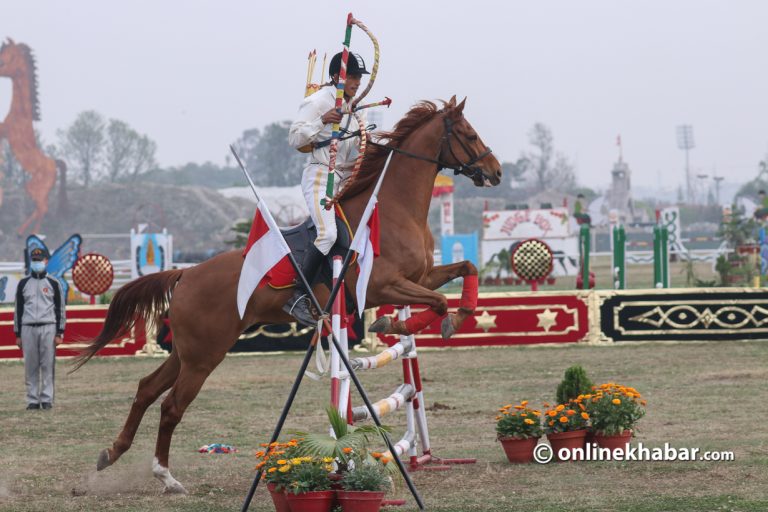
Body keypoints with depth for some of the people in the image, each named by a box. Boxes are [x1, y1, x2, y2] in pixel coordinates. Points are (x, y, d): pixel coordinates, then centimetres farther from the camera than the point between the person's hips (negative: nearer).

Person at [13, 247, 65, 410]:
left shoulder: (53, 284, 7)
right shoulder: (23, 284, 11)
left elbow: (60, 309, 5)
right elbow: (18, 310, 12)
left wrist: (59, 334, -3)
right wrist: (17, 334, 6)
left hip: (48, 328, -2)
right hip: (28, 328, 2)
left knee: (48, 365, -4)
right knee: (30, 366, -1)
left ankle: (47, 399, -1)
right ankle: (33, 400, 3)